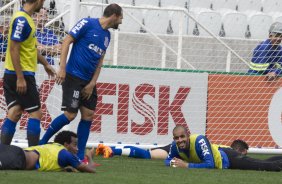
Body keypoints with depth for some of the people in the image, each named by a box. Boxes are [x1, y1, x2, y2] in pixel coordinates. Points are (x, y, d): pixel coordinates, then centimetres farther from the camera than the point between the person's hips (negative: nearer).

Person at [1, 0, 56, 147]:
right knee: (35, 113, -2)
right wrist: (20, 78, -22)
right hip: (22, 75, -9)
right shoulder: (21, 20, -17)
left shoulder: (25, 19, 13)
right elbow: (14, 49, -21)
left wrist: (45, 64, 34)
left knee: (14, 114, 6)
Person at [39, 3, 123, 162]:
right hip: (73, 76, -8)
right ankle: (42, 143, 3)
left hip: (88, 81, 8)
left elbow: (99, 61, 14)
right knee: (70, 115, -11)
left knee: (88, 115, 2)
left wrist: (92, 84, 4)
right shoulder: (88, 24, -9)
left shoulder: (107, 35, 13)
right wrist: (62, 68, -17)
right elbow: (67, 41, -11)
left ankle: (80, 156, 8)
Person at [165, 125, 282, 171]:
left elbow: (210, 164, -43)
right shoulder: (175, 145, -17)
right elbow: (168, 160, 1)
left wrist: (187, 165, -41)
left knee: (264, 166, -5)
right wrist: (173, 163, -23)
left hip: (226, 158, -7)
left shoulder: (199, 141, -38)